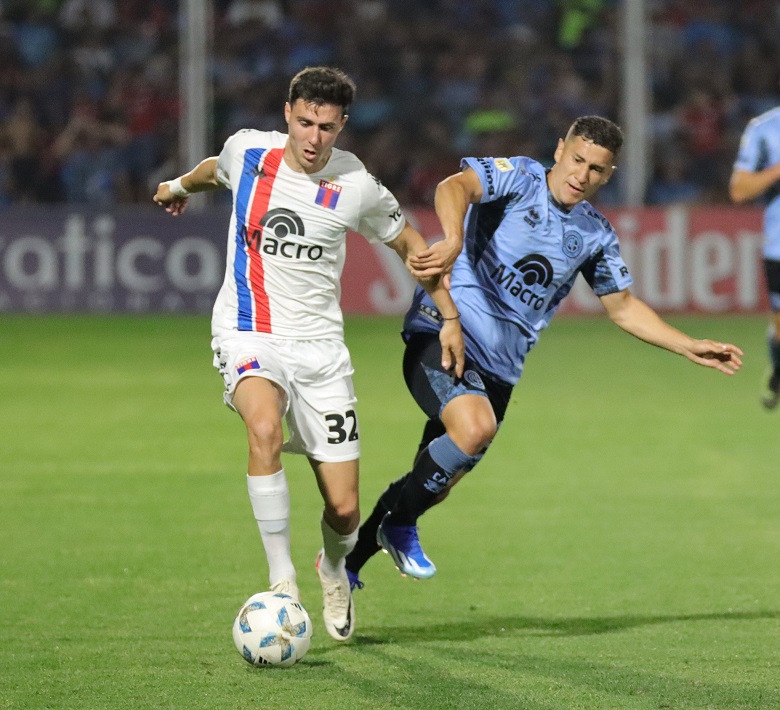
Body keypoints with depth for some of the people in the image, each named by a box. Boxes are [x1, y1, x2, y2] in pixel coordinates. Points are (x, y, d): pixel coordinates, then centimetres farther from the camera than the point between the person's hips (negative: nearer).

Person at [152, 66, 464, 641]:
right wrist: (181, 186, 43)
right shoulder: (247, 151, -4)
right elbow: (218, 168, 23)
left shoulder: (356, 186, -7)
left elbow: (410, 244, 11)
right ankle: (282, 581, -26)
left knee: (344, 509, -3)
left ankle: (334, 571, 35)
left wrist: (450, 317, 12)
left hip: (319, 345, 1)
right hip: (248, 335, -1)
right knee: (265, 429, -36)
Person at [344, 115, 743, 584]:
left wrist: (691, 348, 14)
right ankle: (400, 524, -9)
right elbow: (455, 187, -26)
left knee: (434, 485, 7)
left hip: (498, 365, 6)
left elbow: (623, 307, 23)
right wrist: (454, 239, -48)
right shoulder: (517, 178, -6)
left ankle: (348, 560, 28)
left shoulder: (595, 234, 11)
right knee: (476, 427, -32)